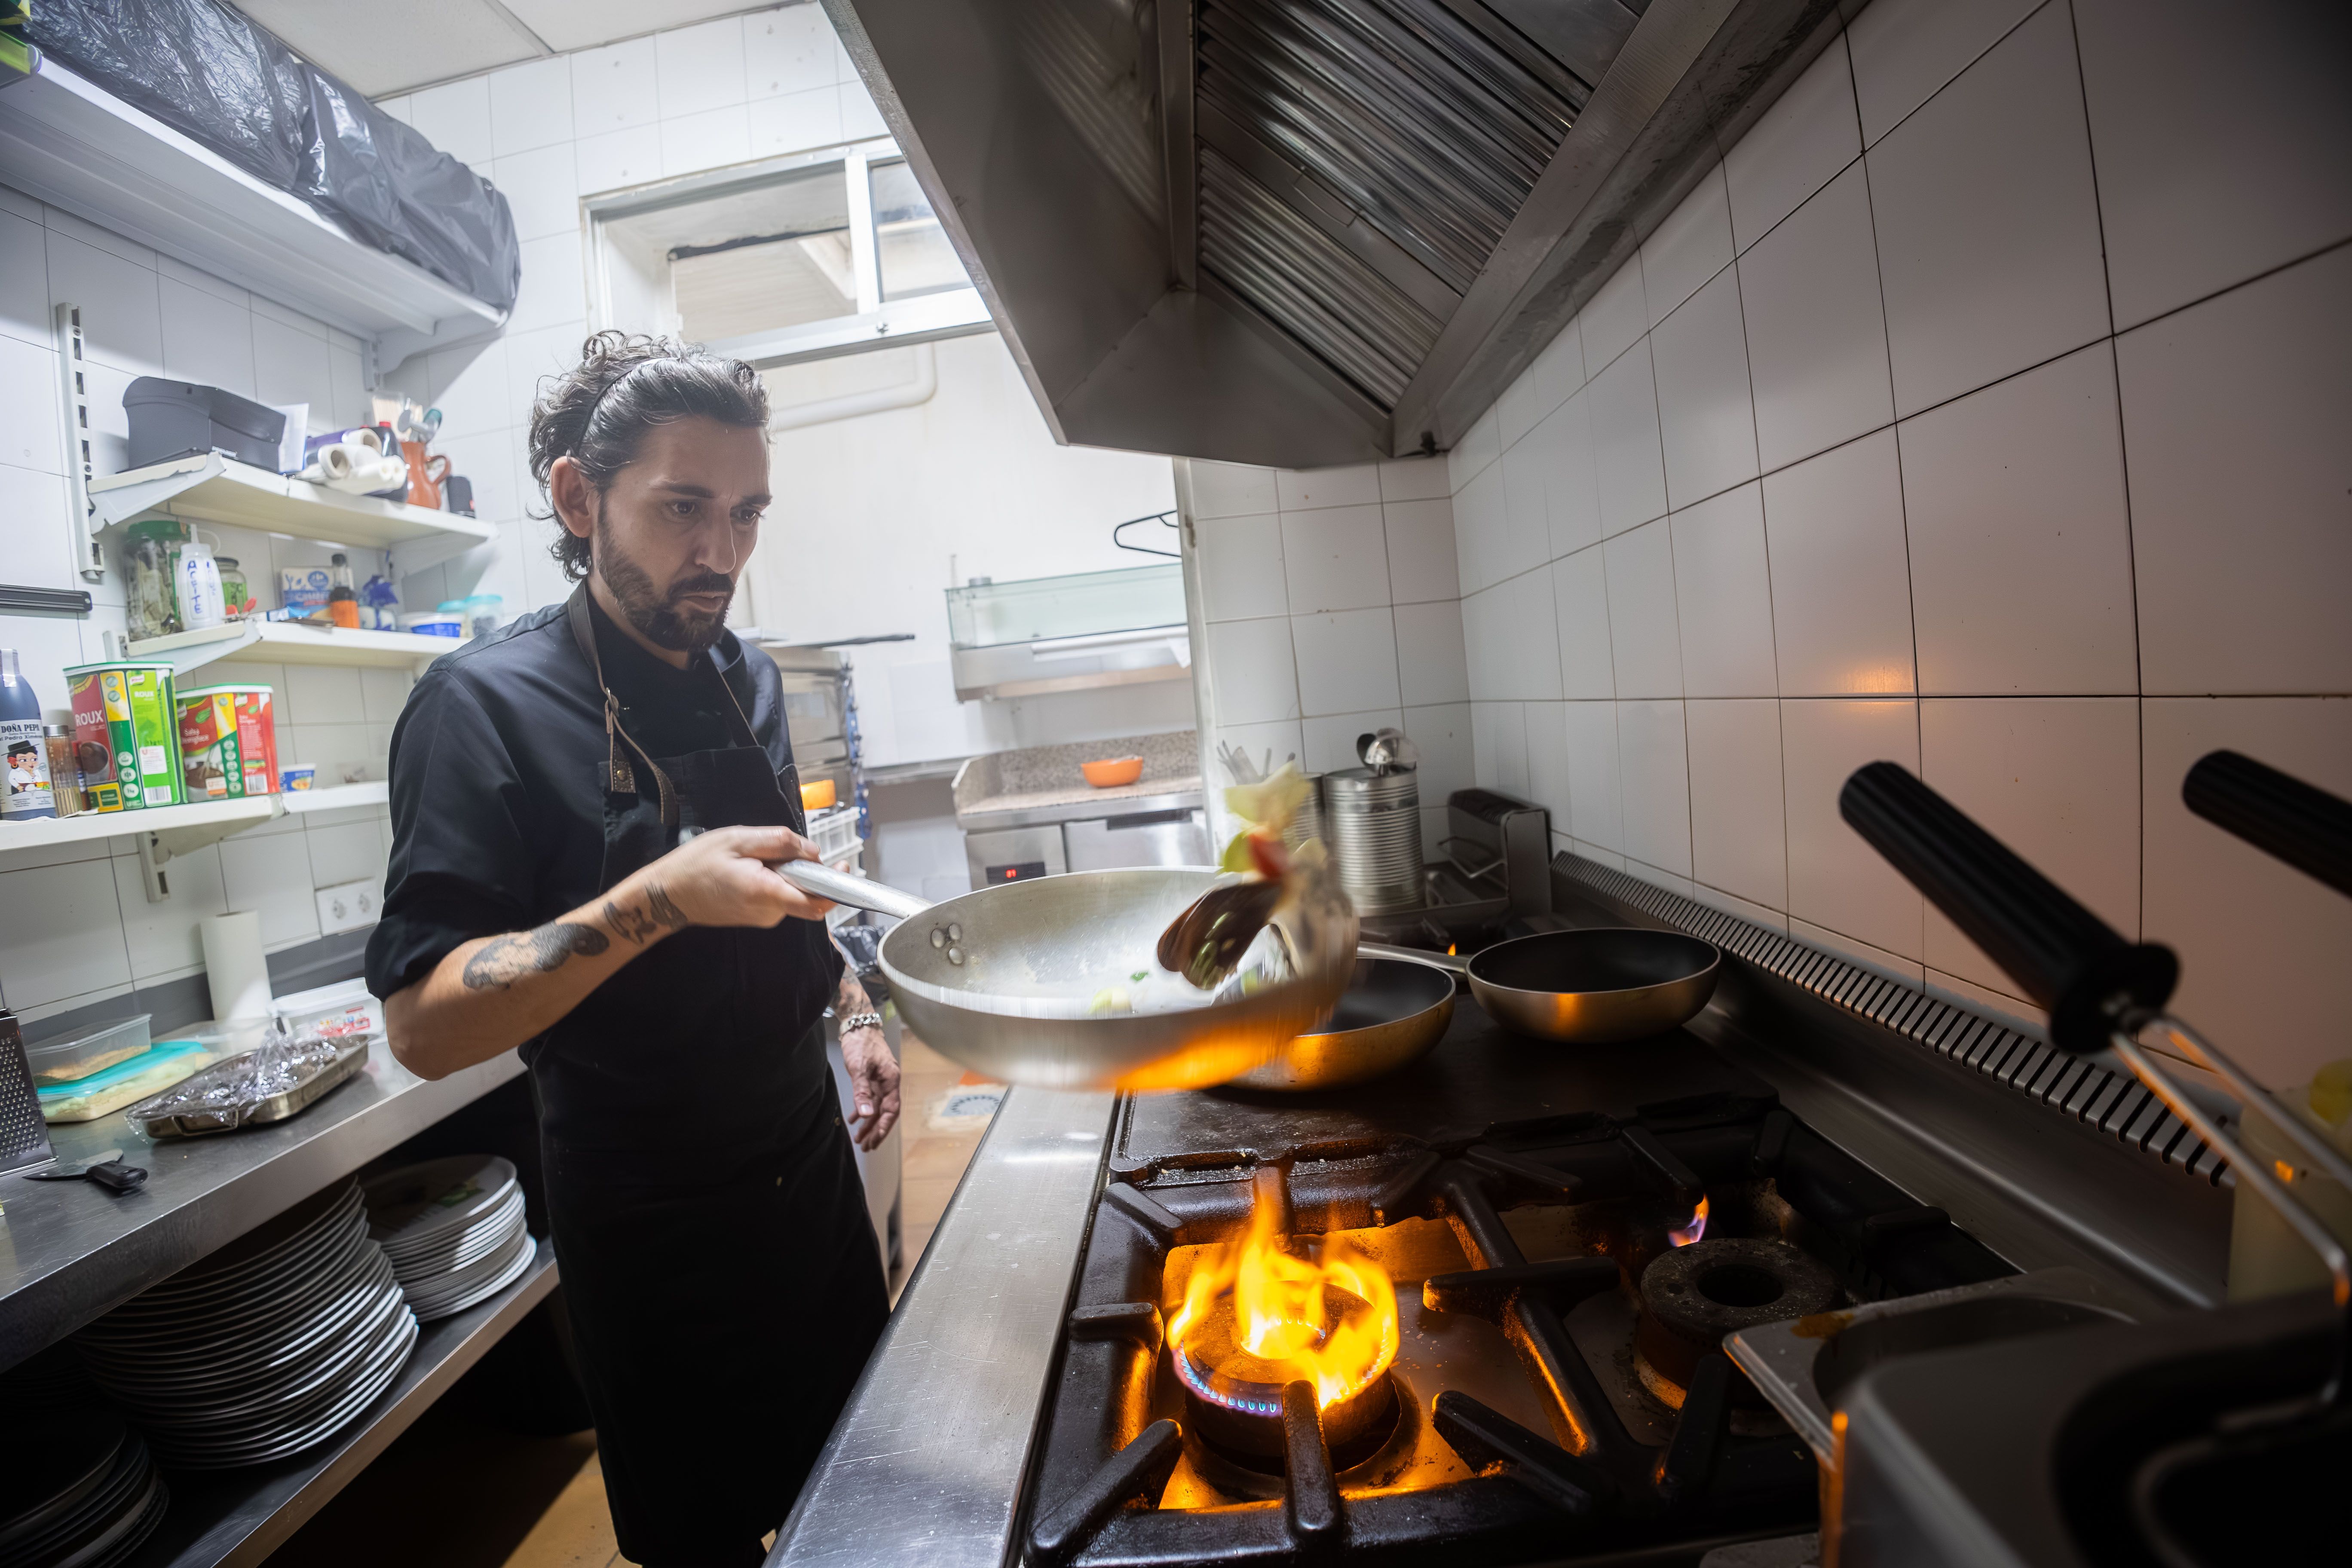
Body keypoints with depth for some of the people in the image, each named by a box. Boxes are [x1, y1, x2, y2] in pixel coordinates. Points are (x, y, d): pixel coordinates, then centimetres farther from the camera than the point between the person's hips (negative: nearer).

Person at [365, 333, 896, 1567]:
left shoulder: (747, 680, 1)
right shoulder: (488, 703, -18)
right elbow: (425, 1026, -22)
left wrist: (850, 1009, 3)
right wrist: (659, 901, -35)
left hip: (810, 1164, 6)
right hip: (651, 1222, -5)